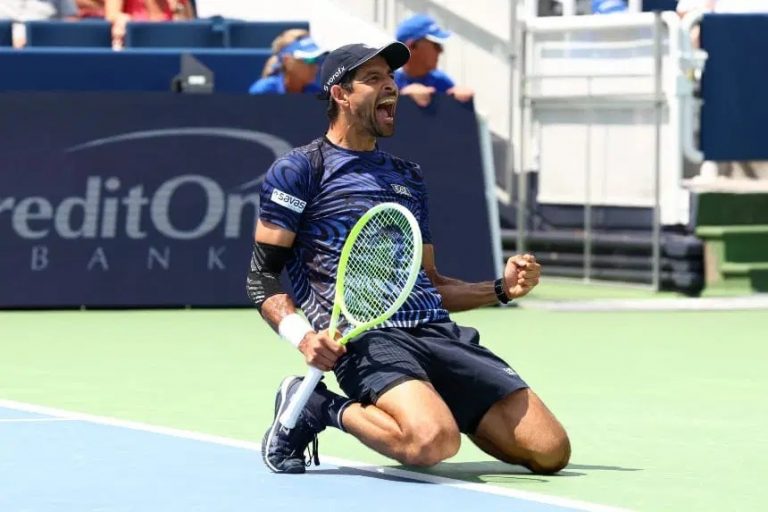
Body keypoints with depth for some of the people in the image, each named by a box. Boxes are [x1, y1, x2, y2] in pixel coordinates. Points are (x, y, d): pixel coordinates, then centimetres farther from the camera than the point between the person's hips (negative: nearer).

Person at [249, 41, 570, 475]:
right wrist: (302, 335, -15)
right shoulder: (298, 170, 8)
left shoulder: (408, 177, 27)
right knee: (433, 441, -36)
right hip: (364, 337, -6)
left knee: (551, 451, -11)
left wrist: (500, 289, 13)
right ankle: (320, 409, -7)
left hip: (439, 333, 6)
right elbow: (263, 277, 4)